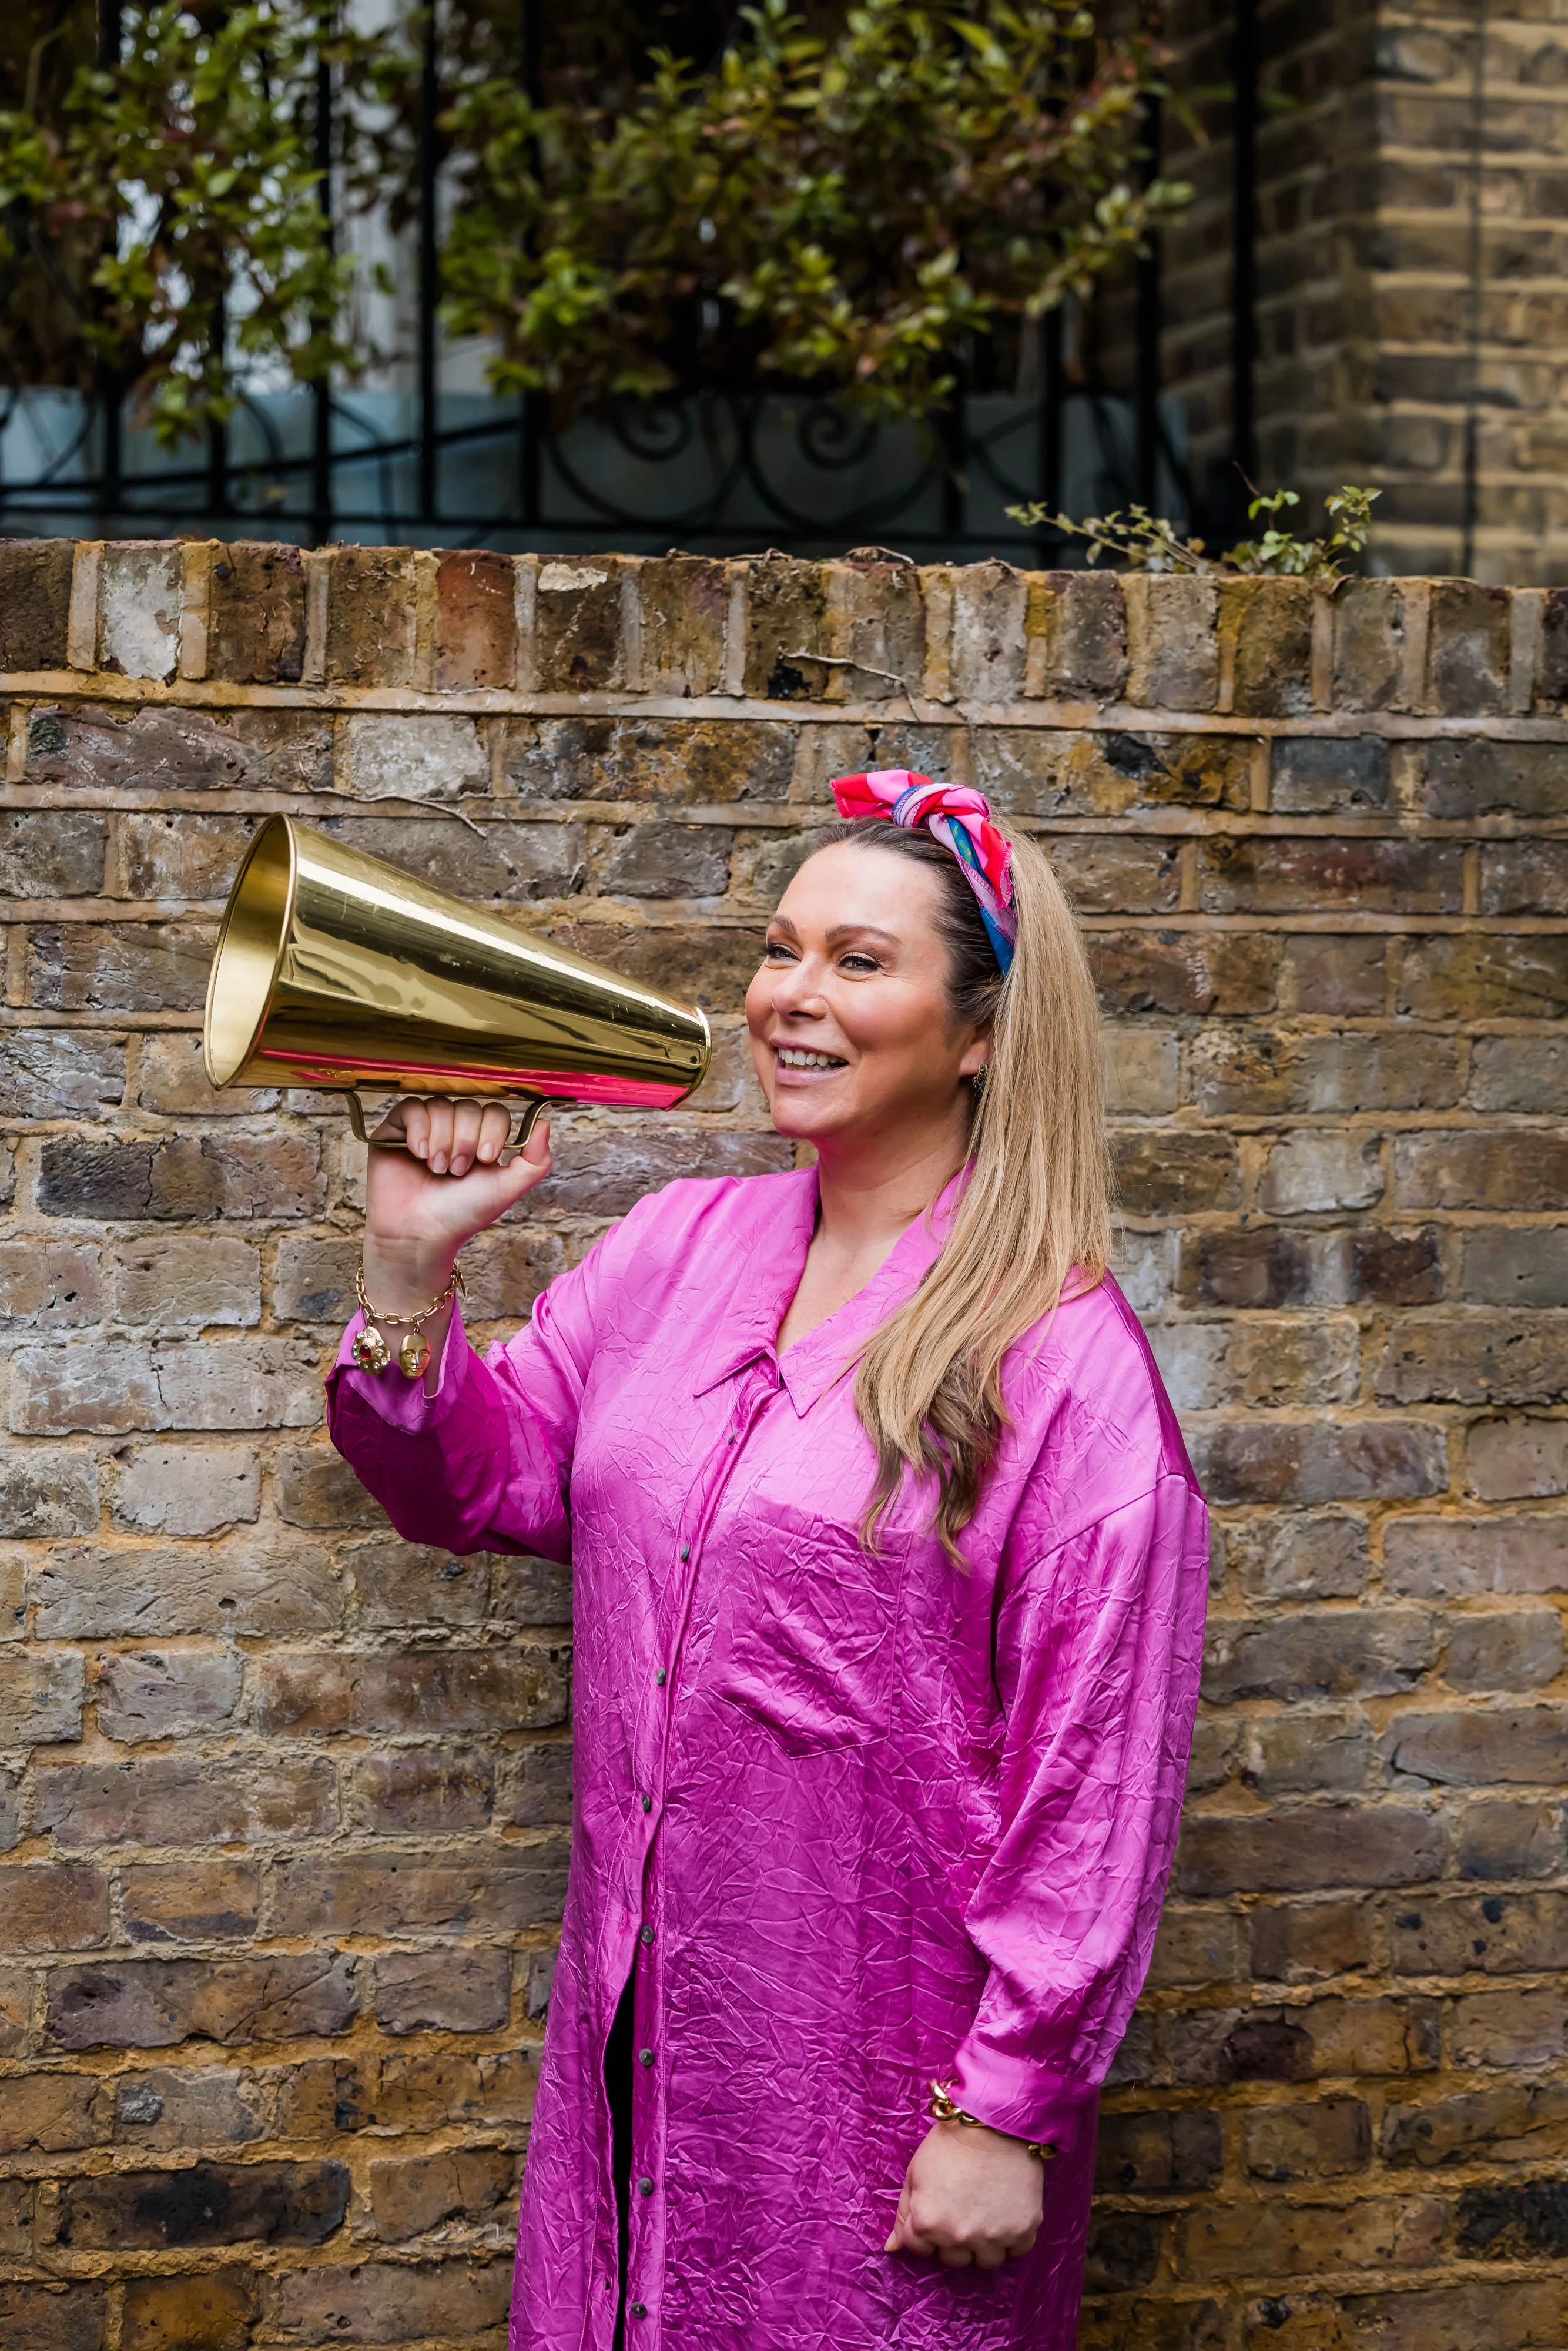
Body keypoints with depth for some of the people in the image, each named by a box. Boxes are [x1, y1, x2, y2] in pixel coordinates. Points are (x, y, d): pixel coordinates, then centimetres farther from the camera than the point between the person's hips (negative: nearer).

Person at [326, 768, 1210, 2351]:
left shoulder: (1061, 1359, -15)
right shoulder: (681, 1243, 3)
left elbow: (1093, 1776, -14)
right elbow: (478, 1487, 10)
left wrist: (1009, 2114, -13)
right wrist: (409, 1264, -6)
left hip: (883, 2059, -5)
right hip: (644, 2027, 6)